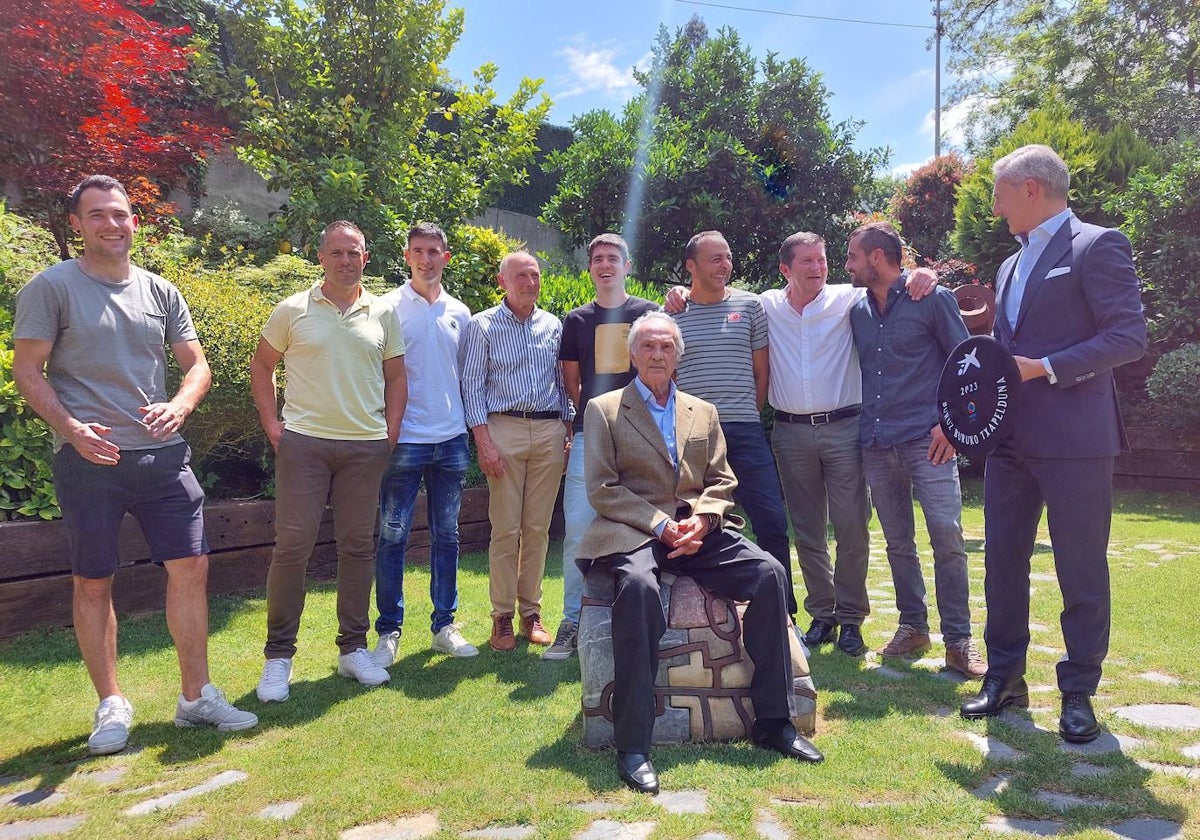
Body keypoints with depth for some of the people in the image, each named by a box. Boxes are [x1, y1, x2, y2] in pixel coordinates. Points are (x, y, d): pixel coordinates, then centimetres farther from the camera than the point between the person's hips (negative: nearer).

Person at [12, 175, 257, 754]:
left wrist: (179, 406, -9)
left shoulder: (160, 292, 11)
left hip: (161, 454, 4)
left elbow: (197, 365, 11)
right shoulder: (51, 287, -1)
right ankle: (112, 706, 21)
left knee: (192, 567, 2)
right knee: (92, 582, 5)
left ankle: (196, 697, 16)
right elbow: (27, 372, -3)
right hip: (88, 461, -3)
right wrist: (71, 429, -18)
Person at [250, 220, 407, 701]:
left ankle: (353, 648, 21)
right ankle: (278, 656, 11)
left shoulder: (382, 314, 8)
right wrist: (272, 425, 1)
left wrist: (390, 433, 4)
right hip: (304, 442, -2)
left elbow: (395, 378, 13)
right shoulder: (292, 310, 3)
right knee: (291, 545, -3)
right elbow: (261, 367, 9)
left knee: (358, 546, 8)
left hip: (366, 446, 2)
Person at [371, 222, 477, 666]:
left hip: (451, 439, 4)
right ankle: (389, 631, 12)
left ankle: (444, 624, 21)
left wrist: (472, 429, 10)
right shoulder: (388, 307, 0)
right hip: (405, 439, -4)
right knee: (393, 536, 0)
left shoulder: (459, 312, 11)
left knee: (446, 535, 10)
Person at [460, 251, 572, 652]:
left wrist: (569, 433, 9)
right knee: (506, 528, -2)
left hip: (549, 430, 3)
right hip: (504, 427, -3)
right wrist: (484, 442, -10)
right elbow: (472, 385, -2)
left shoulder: (553, 325, 13)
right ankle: (502, 617, 9)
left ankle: (531, 612, 18)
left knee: (538, 528, 7)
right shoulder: (483, 325, 2)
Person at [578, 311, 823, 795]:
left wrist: (701, 519, -9)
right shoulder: (604, 410, 7)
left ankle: (773, 722, -7)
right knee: (638, 586, -37)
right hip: (632, 533, -4)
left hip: (697, 531, 4)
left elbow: (720, 481, 13)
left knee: (770, 573, -19)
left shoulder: (703, 412, 20)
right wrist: (660, 524, -14)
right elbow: (602, 488, -2)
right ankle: (632, 746, -29)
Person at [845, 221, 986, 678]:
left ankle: (958, 640, -1)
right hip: (876, 445, 5)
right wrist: (864, 426, 13)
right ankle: (913, 626, 23)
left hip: (926, 441, -5)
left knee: (947, 538, -10)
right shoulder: (858, 311, 14)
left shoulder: (933, 298, -1)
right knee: (898, 543, 10)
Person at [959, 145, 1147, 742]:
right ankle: (1005, 677, 23)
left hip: (1074, 439, -7)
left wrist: (1045, 368, -19)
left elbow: (1130, 336, -13)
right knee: (1002, 560, 10)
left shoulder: (1097, 246, -5)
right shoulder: (1011, 266, 19)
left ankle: (1079, 693, 18)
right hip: (1011, 439, 8)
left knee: (1081, 570, 4)